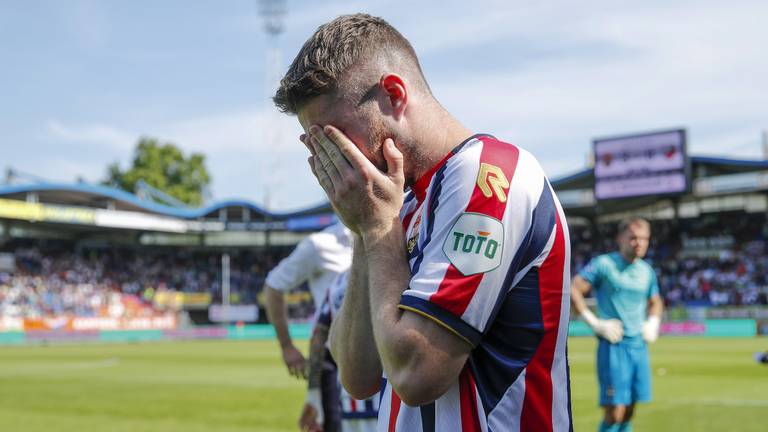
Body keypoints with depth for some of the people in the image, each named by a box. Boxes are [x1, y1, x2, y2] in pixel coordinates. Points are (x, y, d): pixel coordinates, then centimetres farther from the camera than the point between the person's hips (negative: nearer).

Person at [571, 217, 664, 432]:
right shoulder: (604, 264, -8)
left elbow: (655, 302, 30)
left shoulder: (647, 271, 12)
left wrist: (652, 323, 11)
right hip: (614, 346, -6)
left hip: (639, 346, 6)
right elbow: (573, 291, -12)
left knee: (628, 414, 9)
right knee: (614, 413, -10)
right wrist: (595, 323, -14)